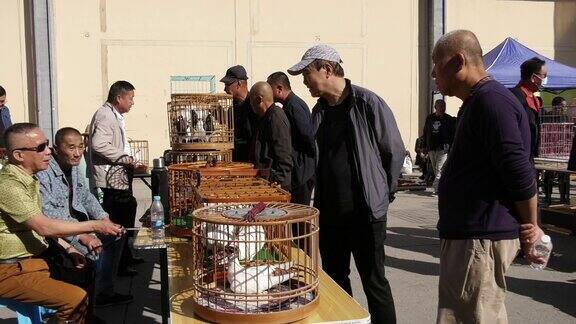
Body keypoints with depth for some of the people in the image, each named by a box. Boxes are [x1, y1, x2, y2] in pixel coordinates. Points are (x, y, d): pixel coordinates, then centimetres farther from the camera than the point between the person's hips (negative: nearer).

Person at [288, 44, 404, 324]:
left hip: (365, 212, -6)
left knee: (374, 282, 3)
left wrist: (381, 194, 2)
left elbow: (395, 152, -5)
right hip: (329, 211, 7)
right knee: (335, 281, 16)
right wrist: (320, 199, 13)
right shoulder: (319, 110, 8)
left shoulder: (368, 104, -12)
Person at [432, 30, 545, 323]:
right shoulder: (477, 102, 17)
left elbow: (520, 173, -21)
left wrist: (530, 228, -10)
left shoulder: (490, 101, -17)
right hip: (467, 234, 11)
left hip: (480, 239, -11)